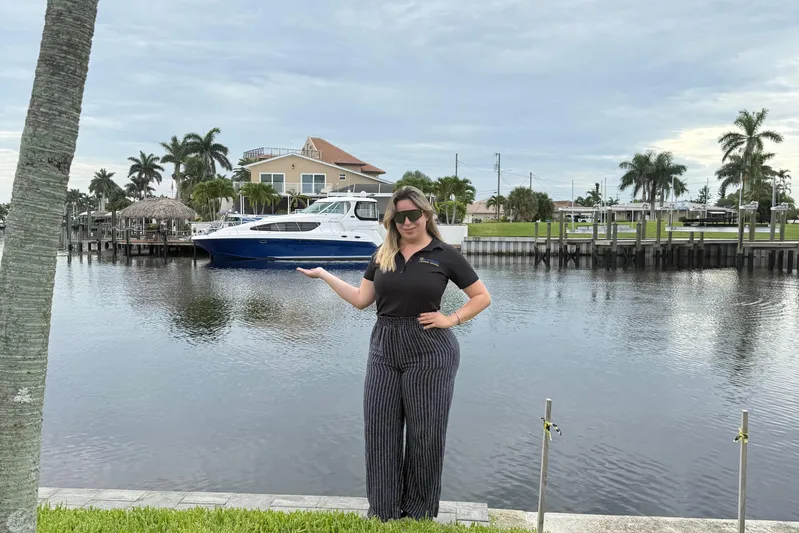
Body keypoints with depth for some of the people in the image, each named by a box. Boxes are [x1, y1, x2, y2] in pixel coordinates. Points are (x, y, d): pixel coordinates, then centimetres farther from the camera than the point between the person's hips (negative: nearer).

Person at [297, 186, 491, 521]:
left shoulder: (444, 255, -4)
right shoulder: (382, 254, 8)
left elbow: (482, 297, 1)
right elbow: (361, 300, 9)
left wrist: (451, 320, -11)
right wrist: (324, 274, 7)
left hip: (429, 351, -4)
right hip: (383, 349, 4)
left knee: (425, 433, 6)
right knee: (379, 429, 7)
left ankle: (419, 514, 24)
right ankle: (382, 513, 22)